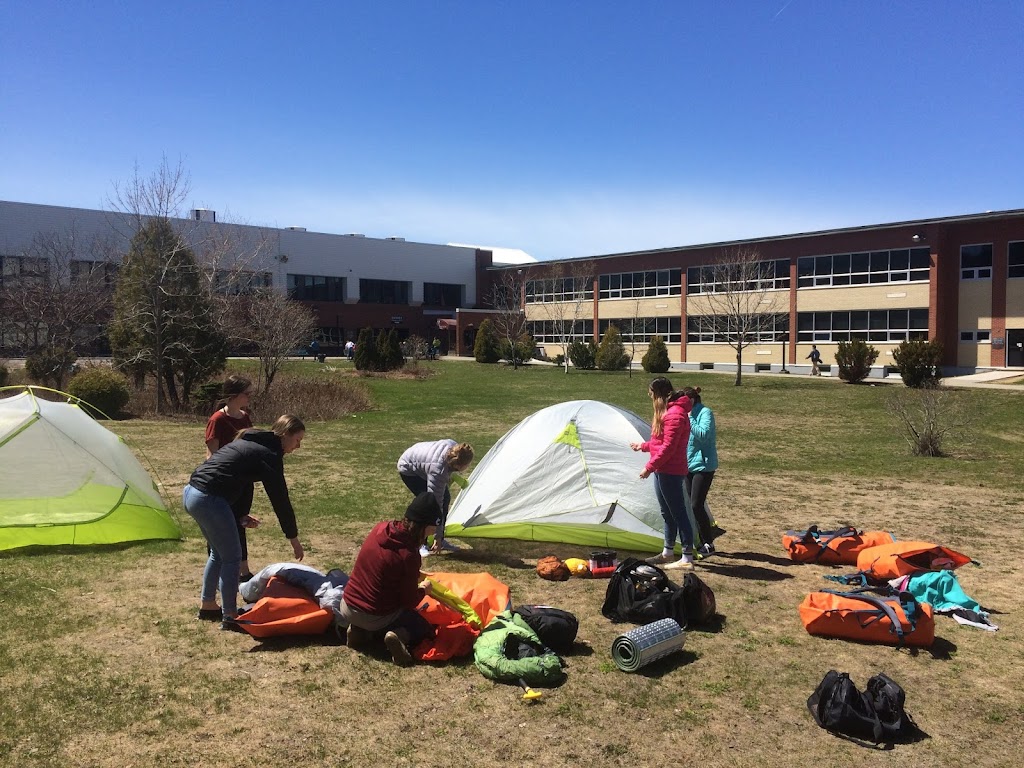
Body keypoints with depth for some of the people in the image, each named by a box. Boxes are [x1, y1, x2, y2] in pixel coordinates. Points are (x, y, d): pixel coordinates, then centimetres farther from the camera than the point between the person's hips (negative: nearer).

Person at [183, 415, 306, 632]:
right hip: (209, 500, -10)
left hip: (191, 492, 10)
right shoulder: (268, 455, -8)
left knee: (218, 552, 23)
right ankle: (229, 617, 9)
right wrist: (294, 539, 2)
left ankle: (207, 605, 34)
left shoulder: (249, 441, 19)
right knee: (232, 557, 2)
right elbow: (280, 500, -6)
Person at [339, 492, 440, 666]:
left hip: (346, 607, 6)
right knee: (424, 628, 18)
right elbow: (409, 602, -13)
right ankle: (399, 636, -10)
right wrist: (423, 589, 8)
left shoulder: (380, 528, -6)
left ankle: (359, 629, 10)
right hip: (376, 617, -6)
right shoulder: (409, 555, -24)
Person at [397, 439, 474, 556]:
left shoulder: (453, 446, -26)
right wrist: (437, 536, -30)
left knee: (445, 497, 2)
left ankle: (441, 541, 12)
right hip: (409, 470, -8)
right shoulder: (438, 471, -43)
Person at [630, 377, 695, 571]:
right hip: (663, 471, 10)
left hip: (671, 472, -10)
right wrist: (643, 446, 32)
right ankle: (668, 553, 27)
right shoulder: (668, 411, 15)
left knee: (678, 513, -5)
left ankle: (687, 559, 0)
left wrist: (649, 467, -18)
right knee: (667, 513, 17)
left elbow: (668, 447, -22)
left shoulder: (674, 414, -18)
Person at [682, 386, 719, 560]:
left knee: (696, 505, -11)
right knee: (694, 505, 9)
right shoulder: (688, 414, 10)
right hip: (689, 465, 8)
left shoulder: (705, 412, -12)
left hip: (703, 466, -8)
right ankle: (703, 541, 19)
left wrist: (689, 418, -24)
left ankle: (708, 545, -1)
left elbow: (703, 435, -26)